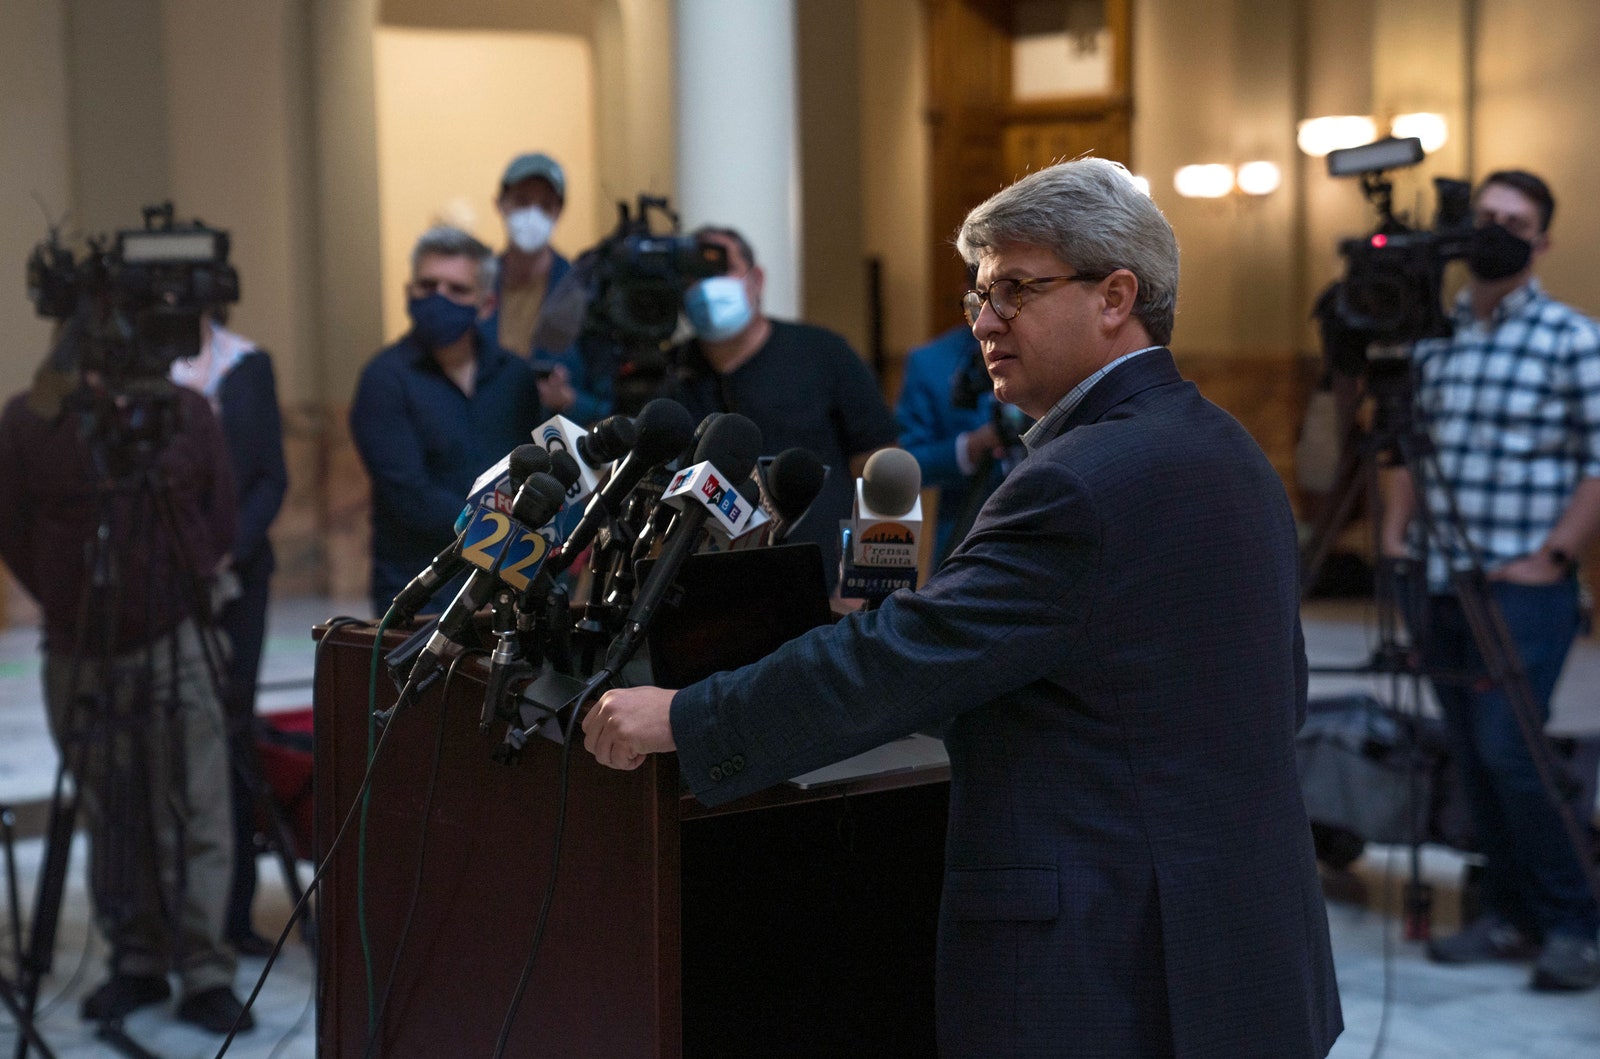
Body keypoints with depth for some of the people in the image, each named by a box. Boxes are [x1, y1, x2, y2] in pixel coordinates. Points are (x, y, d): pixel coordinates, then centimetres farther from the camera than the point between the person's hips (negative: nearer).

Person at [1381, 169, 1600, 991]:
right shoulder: (1432, 338, 11)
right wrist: (1395, 533, 6)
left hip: (1524, 586, -5)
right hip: (1440, 584, 5)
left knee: (1507, 749, -13)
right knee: (1471, 757, 8)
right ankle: (1509, 916, 19)